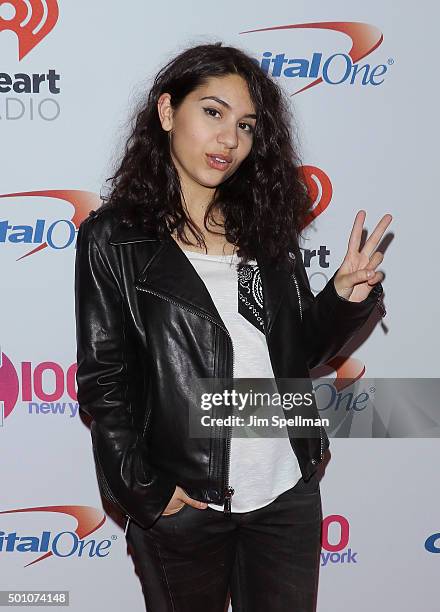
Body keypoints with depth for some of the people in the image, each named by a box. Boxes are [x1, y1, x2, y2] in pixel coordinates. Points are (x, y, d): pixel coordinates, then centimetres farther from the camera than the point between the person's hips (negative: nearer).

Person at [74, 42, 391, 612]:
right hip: (182, 508, -3)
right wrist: (144, 492, -11)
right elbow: (103, 382, -7)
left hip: (289, 495, 4)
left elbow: (297, 351, 10)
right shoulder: (112, 238, -7)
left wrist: (345, 298, -7)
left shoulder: (265, 224, 6)